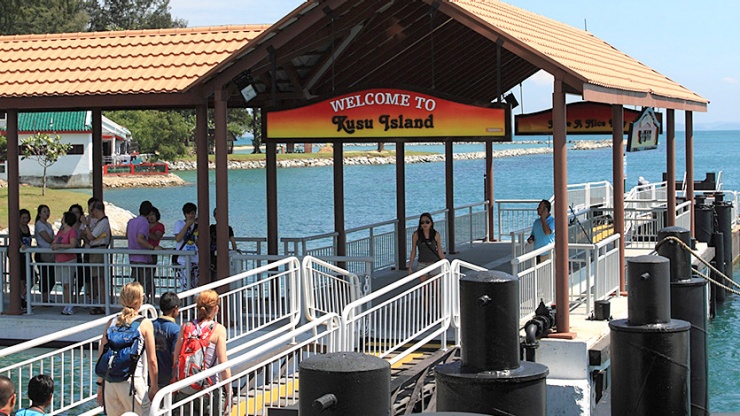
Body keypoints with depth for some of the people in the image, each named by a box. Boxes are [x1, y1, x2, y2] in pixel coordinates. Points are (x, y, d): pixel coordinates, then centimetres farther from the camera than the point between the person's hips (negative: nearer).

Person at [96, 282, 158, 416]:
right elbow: (151, 360, -5)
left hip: (109, 383, 5)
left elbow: (101, 356, 10)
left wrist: (100, 384, 17)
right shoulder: (145, 324, -4)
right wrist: (154, 387, 4)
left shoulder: (112, 322, 8)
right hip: (133, 382, -5)